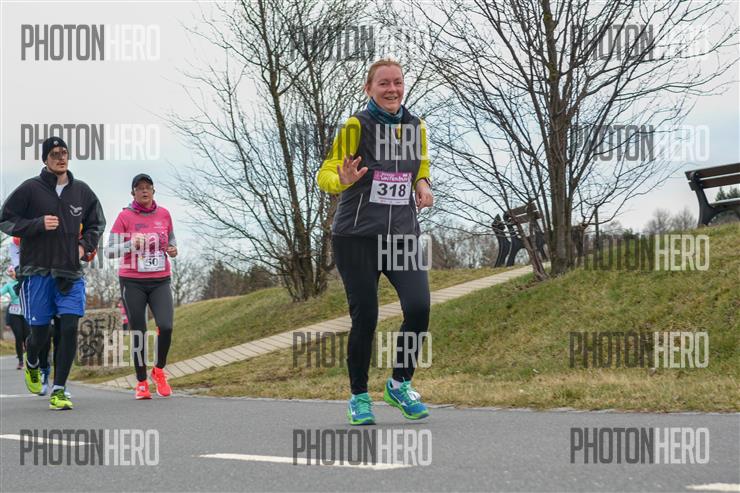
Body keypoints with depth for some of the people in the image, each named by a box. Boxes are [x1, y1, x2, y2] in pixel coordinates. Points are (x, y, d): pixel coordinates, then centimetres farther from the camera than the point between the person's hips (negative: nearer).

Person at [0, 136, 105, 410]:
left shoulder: (82, 191, 7)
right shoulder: (30, 189, -4)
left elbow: (97, 223, 22)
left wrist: (85, 246, 5)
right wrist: (39, 224, -15)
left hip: (71, 273, 3)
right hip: (37, 271, -2)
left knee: (69, 328, -9)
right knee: (40, 331, 3)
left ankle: (58, 391, -2)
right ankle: (32, 364, 39)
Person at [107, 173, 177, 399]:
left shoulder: (164, 214, 6)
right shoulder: (125, 216, -4)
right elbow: (110, 251, -4)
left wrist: (172, 249, 0)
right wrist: (131, 244, -21)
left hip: (160, 281, 2)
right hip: (132, 282, -2)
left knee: (166, 327, -15)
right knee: (138, 333, 1)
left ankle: (159, 370, 10)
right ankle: (141, 383, 14)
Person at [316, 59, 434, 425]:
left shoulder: (416, 127, 7)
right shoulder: (357, 126, -7)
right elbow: (325, 174, -8)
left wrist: (422, 183, 3)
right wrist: (343, 180, -30)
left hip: (404, 236, 4)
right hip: (356, 237, -4)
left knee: (419, 308, -13)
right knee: (364, 316, -3)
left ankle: (400, 384, 10)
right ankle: (359, 397, 17)